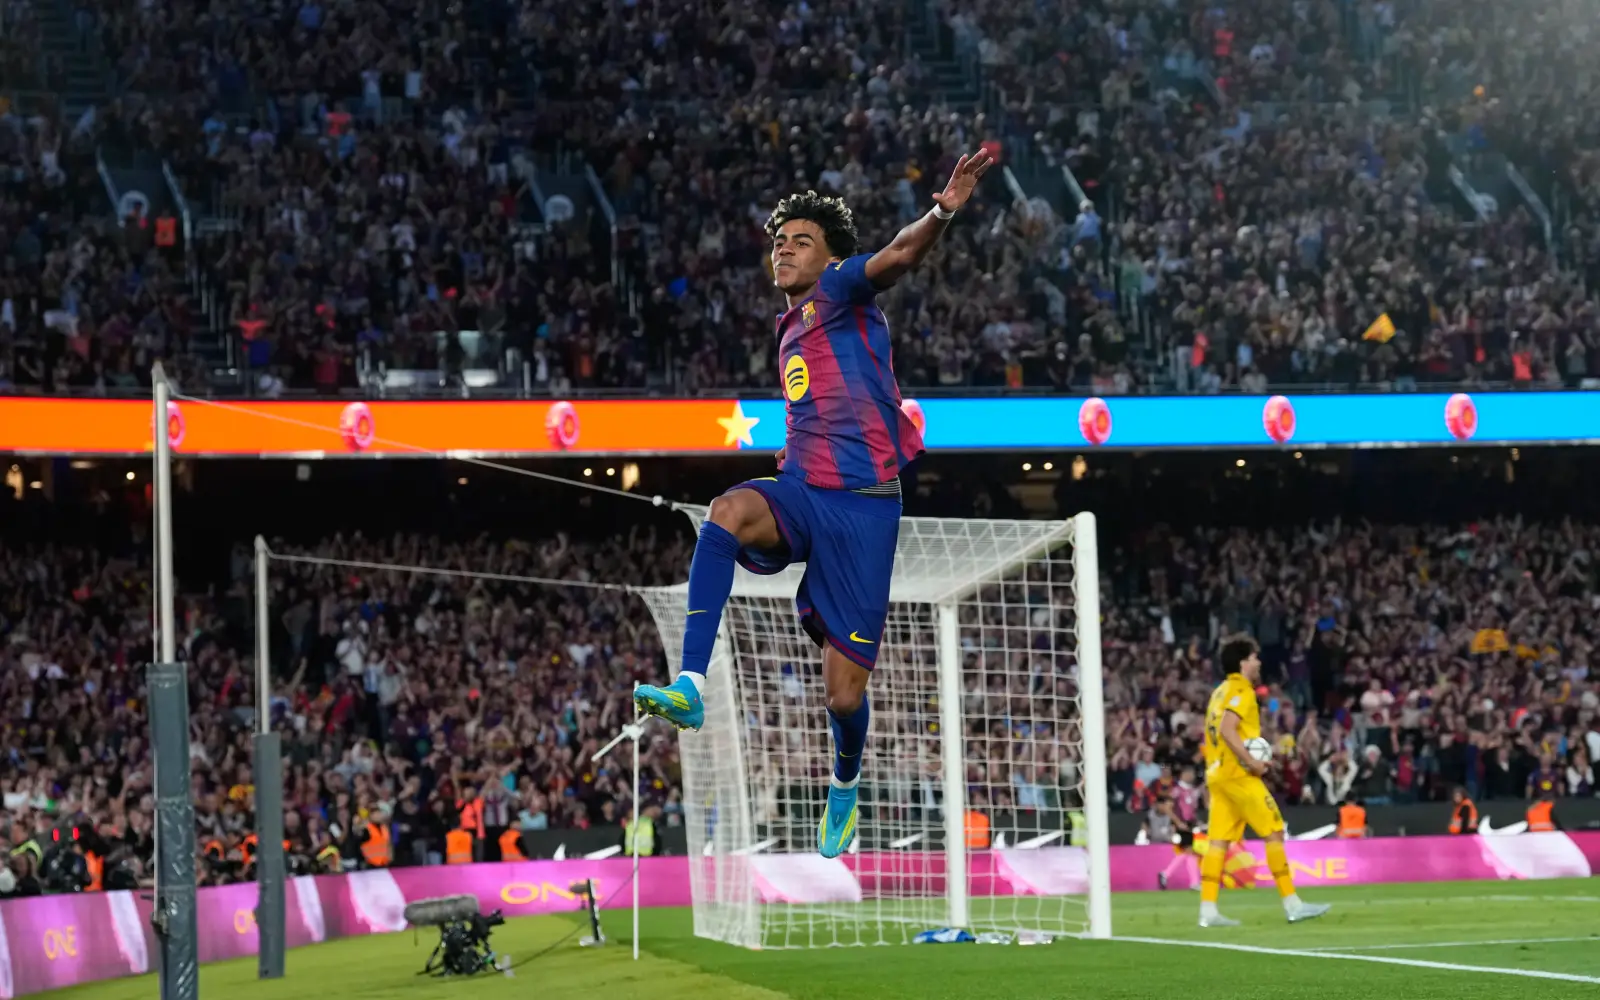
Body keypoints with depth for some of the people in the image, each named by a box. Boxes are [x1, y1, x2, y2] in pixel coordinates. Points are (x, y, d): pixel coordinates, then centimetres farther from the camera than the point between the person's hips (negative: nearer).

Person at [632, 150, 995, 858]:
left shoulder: (841, 291, 2)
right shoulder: (790, 328, 22)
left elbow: (898, 255, -20)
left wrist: (942, 213, -38)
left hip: (864, 505, -5)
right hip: (800, 494, 5)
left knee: (844, 693, -4)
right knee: (730, 511, -33)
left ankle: (845, 785, 30)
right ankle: (690, 688, -40)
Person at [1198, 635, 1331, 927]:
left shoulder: (1221, 692, 18)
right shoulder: (1241, 691, -10)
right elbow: (1227, 730, -23)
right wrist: (1252, 762, -19)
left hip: (1217, 774, 9)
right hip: (1238, 774, -9)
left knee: (1219, 841, 3)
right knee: (1274, 833, -4)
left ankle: (1208, 911, -3)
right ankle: (1292, 905, -5)